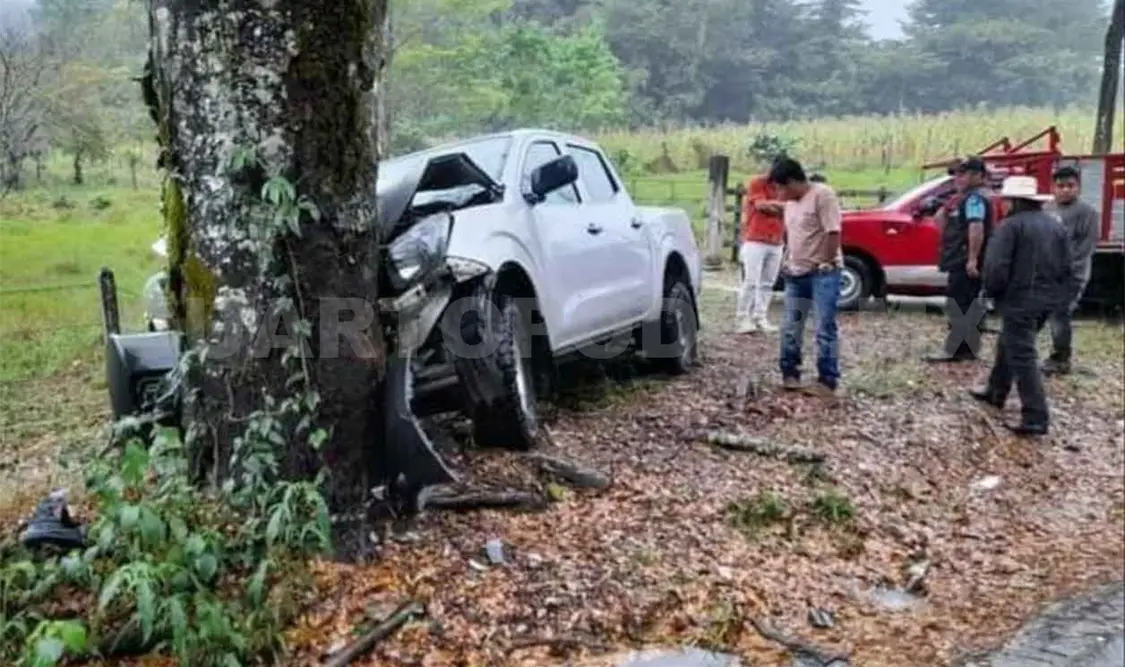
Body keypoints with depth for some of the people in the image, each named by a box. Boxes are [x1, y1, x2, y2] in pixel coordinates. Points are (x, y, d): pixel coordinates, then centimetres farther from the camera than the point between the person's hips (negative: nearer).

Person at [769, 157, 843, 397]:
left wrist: (826, 263, -15)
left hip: (823, 273, -8)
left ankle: (828, 382, -1)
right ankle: (790, 374, 20)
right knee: (790, 329, 9)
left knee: (824, 329, -6)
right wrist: (786, 260, 14)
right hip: (796, 274, 8)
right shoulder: (791, 202, 12)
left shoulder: (822, 194, -15)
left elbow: (833, 232, -18)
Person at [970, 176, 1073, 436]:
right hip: (1047, 300, 9)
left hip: (1020, 300, -9)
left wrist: (992, 291, -1)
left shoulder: (1011, 225, -13)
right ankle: (995, 392, 38)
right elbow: (1067, 269, 15)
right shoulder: (1056, 226, 13)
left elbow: (996, 266, -18)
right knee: (1008, 346, 25)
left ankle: (1036, 418, -10)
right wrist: (1059, 296, 22)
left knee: (1023, 357, -7)